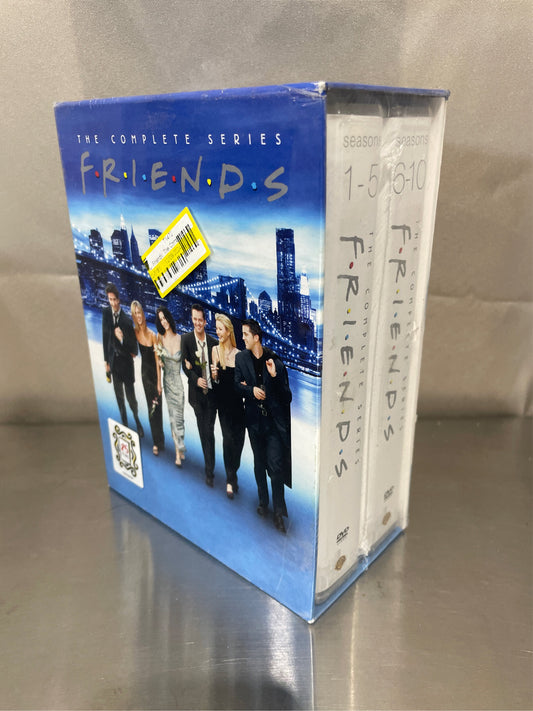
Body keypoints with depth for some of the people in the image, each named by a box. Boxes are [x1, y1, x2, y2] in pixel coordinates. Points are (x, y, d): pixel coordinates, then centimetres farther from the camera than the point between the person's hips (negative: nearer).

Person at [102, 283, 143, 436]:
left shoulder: (126, 320, -18)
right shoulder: (106, 312, -3)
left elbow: (134, 344, -12)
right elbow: (105, 337, 4)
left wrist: (122, 338, -30)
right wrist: (106, 361, 6)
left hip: (126, 361, -4)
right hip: (114, 360, 4)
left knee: (130, 396, 2)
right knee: (119, 396, 15)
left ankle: (137, 419, 28)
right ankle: (124, 422, 31)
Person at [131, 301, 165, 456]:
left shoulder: (152, 335, -17)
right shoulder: (135, 332, -3)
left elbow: (157, 360, -15)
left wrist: (159, 383, -14)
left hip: (154, 372, -4)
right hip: (144, 372, 4)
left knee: (157, 407, 4)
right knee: (151, 407, 10)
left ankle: (159, 441, 18)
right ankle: (157, 442, 20)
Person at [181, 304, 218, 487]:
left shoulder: (213, 342, 1)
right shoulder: (186, 339, -3)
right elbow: (185, 365, -5)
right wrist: (196, 379, -20)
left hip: (211, 391, 0)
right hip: (197, 391, 0)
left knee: (209, 431, -2)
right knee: (202, 432, 10)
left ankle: (210, 471, 9)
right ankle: (209, 469, 28)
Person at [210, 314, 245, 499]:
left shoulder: (238, 353, 0)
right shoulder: (215, 350, -3)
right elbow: (216, 380, -1)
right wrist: (214, 375, -22)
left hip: (237, 401, 2)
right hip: (223, 402, -2)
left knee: (239, 438, 6)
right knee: (228, 437, -8)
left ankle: (233, 473, 28)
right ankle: (230, 480, 4)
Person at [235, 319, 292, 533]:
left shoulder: (274, 359, -9)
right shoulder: (241, 358, 1)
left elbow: (286, 394, -7)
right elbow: (237, 384, 5)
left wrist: (275, 375, -24)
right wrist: (251, 390, -14)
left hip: (274, 419, -3)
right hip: (254, 417, 4)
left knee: (276, 465, -6)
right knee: (259, 462, 17)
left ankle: (279, 512, 5)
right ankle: (263, 501, 35)